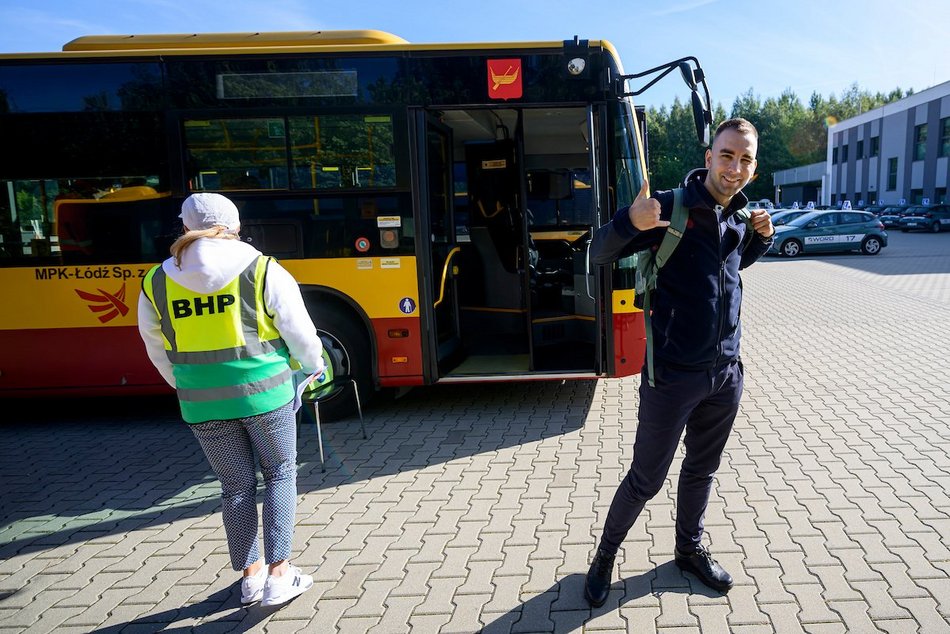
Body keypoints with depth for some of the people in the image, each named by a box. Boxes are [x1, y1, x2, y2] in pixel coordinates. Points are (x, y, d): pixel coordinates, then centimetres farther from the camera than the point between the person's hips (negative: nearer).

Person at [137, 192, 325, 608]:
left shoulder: (156, 284, -1)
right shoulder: (264, 271, -10)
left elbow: (159, 352, 11)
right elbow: (300, 332, -5)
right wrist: (314, 366, 16)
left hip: (203, 405, 3)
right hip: (264, 395, -2)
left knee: (236, 487, 17)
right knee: (279, 475, 16)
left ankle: (250, 577, 29)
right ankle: (279, 574, 13)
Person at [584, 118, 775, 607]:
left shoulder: (740, 216, 5)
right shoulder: (671, 207, -15)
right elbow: (599, 254, -16)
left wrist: (761, 237, 4)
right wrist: (630, 221, -38)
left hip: (726, 374, 6)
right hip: (673, 376, -6)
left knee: (702, 470, 22)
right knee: (645, 479, 6)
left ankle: (690, 550, 44)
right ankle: (605, 555, 30)